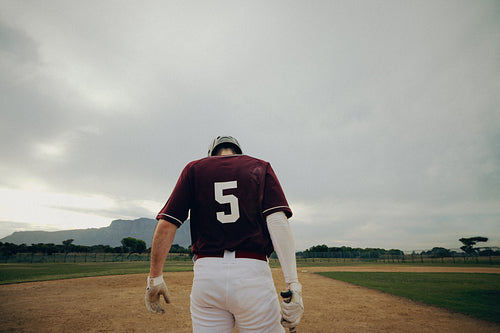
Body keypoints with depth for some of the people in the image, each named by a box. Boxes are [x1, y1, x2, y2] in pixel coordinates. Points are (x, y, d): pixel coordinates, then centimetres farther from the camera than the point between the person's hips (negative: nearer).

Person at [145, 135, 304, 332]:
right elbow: (278, 221, -7)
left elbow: (165, 226, 2)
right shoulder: (260, 168, 10)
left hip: (206, 274, 2)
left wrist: (155, 279, 11)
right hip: (252, 272, -1)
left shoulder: (194, 169, 12)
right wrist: (293, 285, -11)